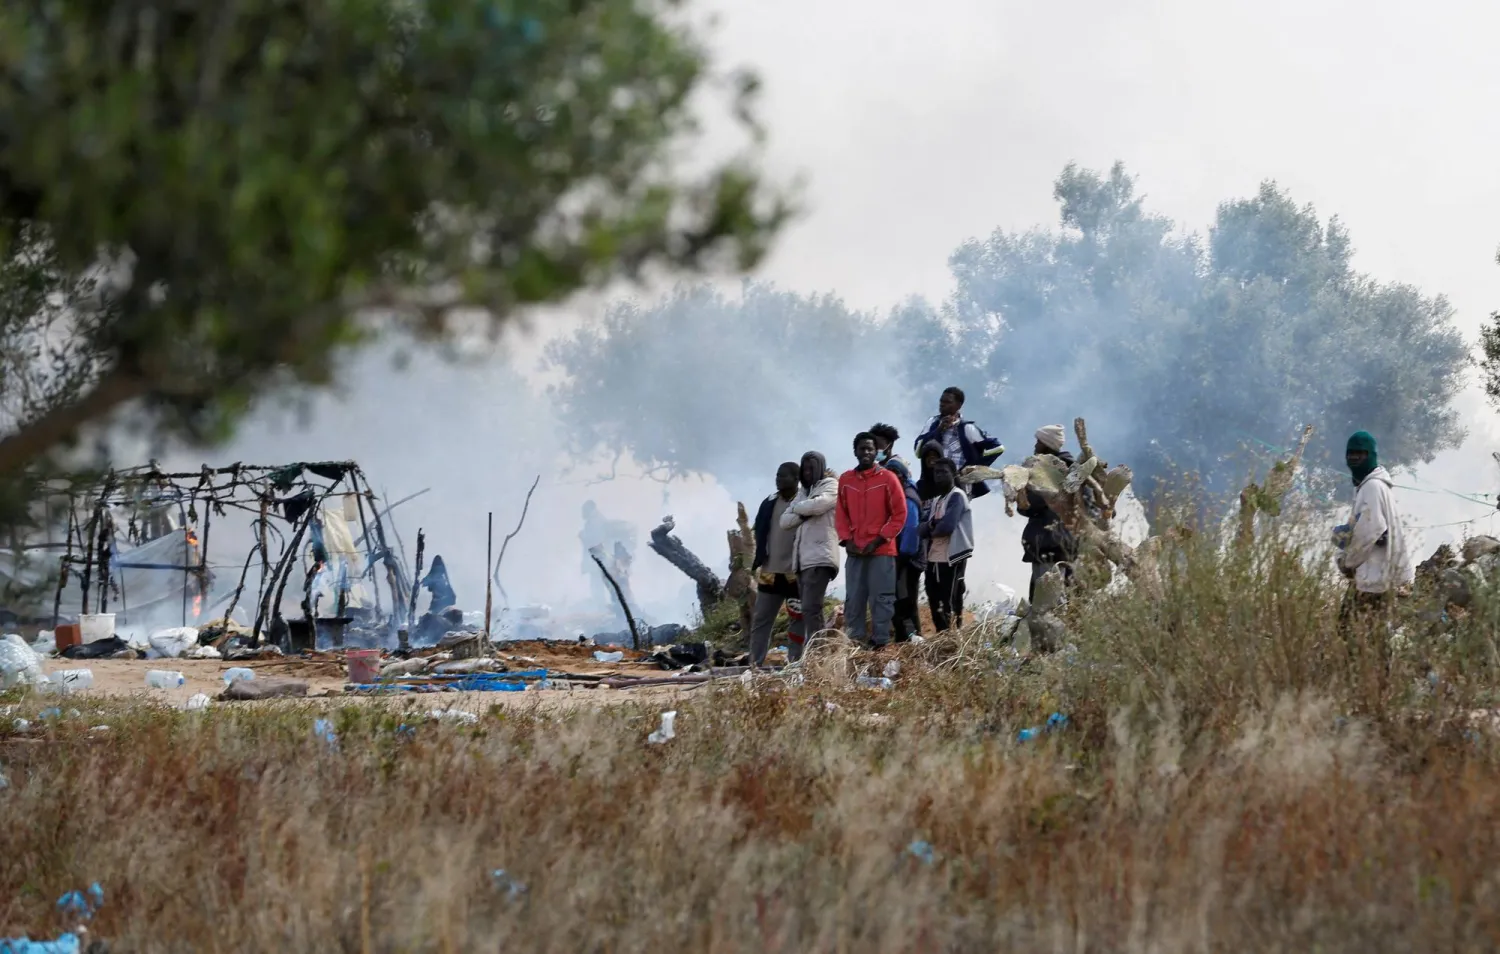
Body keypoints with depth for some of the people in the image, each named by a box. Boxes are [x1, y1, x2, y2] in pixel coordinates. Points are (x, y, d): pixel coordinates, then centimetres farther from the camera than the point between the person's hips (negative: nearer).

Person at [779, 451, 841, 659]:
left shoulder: (830, 485, 5)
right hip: (802, 558, 8)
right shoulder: (803, 492, 27)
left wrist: (797, 508, 4)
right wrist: (805, 512, -1)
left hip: (819, 556, -8)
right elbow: (784, 521, 16)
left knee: (811, 608, -17)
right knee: (805, 610, 4)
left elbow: (817, 504, -16)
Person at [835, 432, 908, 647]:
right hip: (855, 550, 4)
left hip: (882, 550, -4)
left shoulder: (888, 478, -1)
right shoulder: (845, 480, 10)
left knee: (881, 599, -4)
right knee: (853, 600, 3)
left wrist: (879, 540, -9)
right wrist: (846, 540, -2)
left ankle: (880, 643, -3)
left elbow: (899, 514, -3)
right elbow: (841, 514, 13)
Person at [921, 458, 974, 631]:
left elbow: (948, 526, -21)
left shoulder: (957, 496, -7)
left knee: (951, 604, -8)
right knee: (935, 604, 10)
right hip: (934, 559, 9)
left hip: (952, 558, -9)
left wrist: (932, 531, -2)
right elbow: (924, 530, 10)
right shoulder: (937, 501, 19)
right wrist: (933, 523, -11)